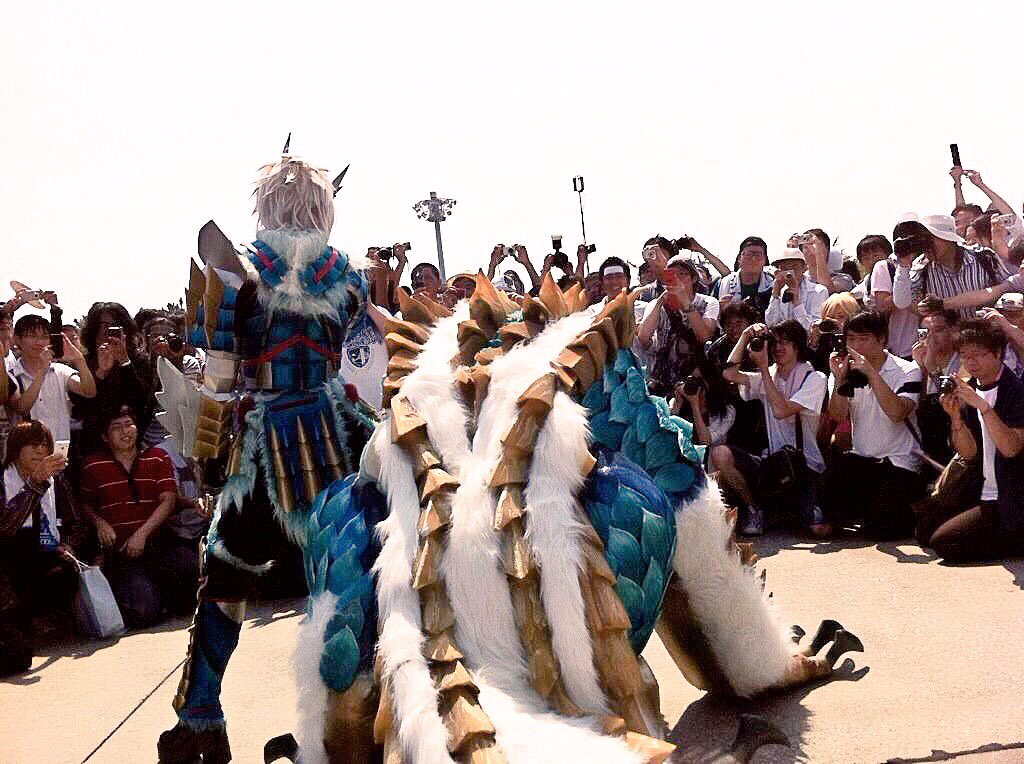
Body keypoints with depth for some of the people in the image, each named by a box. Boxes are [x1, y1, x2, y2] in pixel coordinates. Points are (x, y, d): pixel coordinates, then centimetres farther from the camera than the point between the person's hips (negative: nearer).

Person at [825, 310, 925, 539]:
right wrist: (839, 379, -24)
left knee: (880, 529, -19)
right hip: (861, 459, 4)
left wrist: (871, 373, -27)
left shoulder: (906, 371, -6)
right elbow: (838, 416, -9)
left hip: (900, 461, -4)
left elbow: (897, 413, -24)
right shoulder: (847, 370, 5)